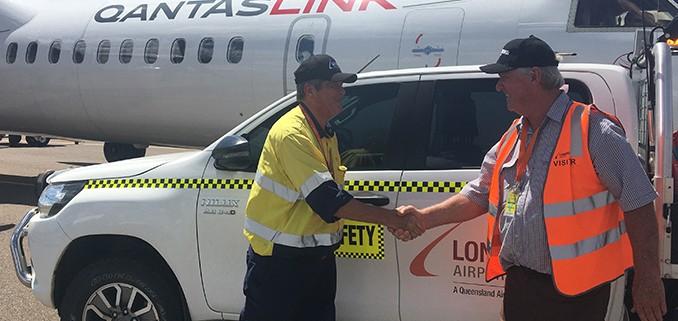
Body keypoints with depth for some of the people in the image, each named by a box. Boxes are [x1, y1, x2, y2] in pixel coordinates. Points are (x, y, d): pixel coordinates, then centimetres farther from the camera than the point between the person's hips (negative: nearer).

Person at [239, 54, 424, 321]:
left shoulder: (326, 134, 10)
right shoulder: (291, 133, -21)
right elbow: (326, 199, -28)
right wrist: (390, 218, -27)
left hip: (318, 255, 9)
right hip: (278, 258, -9)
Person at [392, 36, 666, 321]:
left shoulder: (593, 131, -11)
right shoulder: (512, 138, 13)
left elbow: (638, 204, -12)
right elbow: (479, 196, 17)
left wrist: (647, 278, -15)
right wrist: (424, 218, 5)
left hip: (575, 290, -7)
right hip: (519, 284, 7)